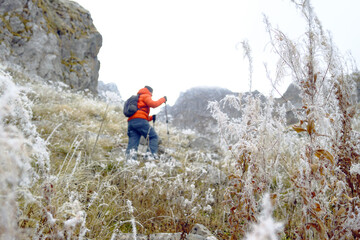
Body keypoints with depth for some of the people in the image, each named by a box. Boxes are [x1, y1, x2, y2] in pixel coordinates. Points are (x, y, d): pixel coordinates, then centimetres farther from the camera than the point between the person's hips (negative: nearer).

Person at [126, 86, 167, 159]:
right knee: (154, 137, -4)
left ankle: (129, 156, -27)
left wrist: (151, 117, 27)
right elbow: (153, 104, -6)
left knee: (133, 141, -5)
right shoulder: (145, 96, 13)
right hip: (140, 120, -8)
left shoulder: (137, 98, 40)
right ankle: (152, 155, -21)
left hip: (131, 121, 8)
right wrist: (163, 99, 6)